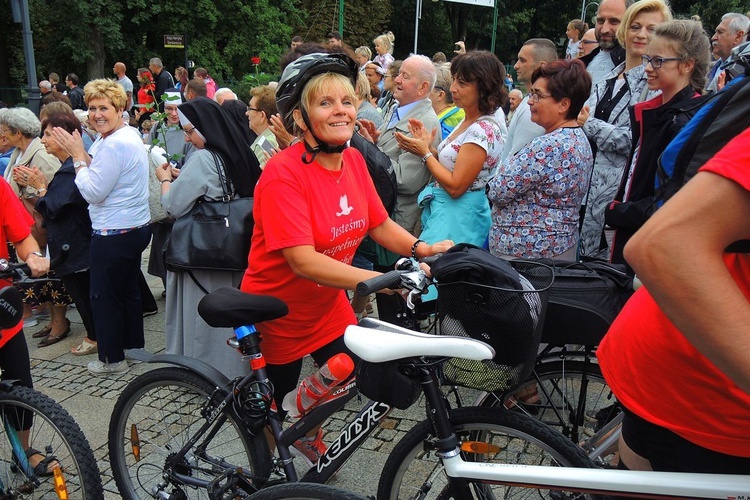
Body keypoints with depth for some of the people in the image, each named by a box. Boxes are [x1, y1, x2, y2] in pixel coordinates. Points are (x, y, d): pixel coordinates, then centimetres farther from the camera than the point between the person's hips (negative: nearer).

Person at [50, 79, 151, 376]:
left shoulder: (115, 144, -21)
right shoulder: (130, 136, 11)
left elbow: (93, 192, -20)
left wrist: (78, 156, -11)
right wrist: (81, 154, 2)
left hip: (114, 234, -10)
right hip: (136, 227, 10)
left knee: (104, 295, 4)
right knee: (128, 289, 21)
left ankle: (112, 359, 15)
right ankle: (134, 344, 36)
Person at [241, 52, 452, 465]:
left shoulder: (353, 159, -7)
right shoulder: (283, 174, -29)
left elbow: (379, 224, 1)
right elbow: (303, 261, -36)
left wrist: (421, 249, -18)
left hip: (328, 306, 6)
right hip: (277, 314, -5)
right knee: (273, 407, 16)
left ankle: (307, 434, 49)